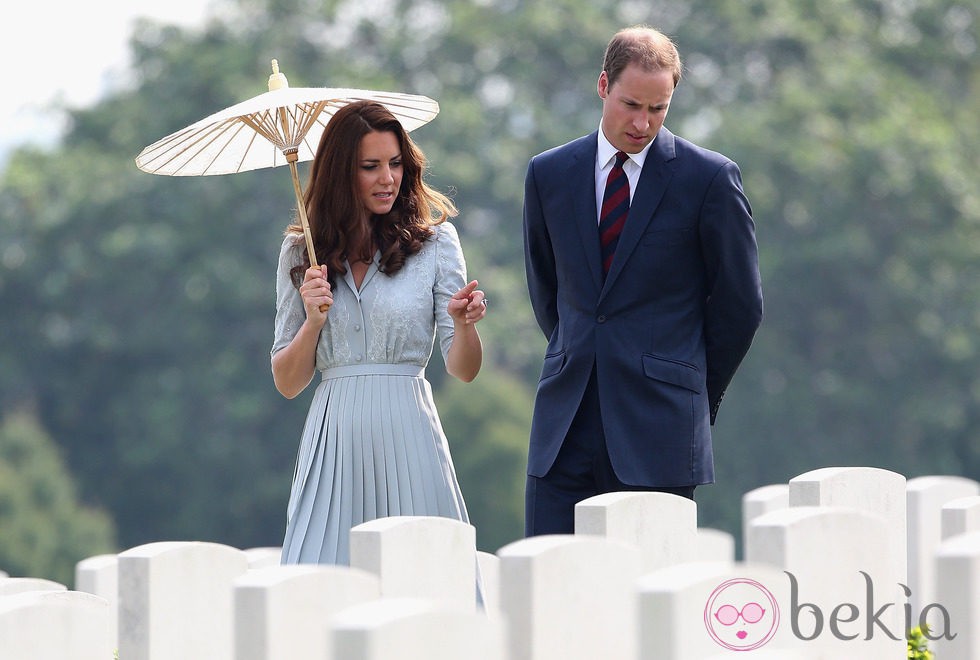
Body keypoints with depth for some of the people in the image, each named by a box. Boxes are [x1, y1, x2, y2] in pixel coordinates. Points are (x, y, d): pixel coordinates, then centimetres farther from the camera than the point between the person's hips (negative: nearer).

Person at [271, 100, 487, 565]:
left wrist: (463, 323, -21)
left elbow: (464, 370, -1)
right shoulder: (302, 252, 8)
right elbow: (287, 384, 8)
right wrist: (313, 321, -8)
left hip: (407, 440, -1)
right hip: (334, 446, 1)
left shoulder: (433, 240, 3)